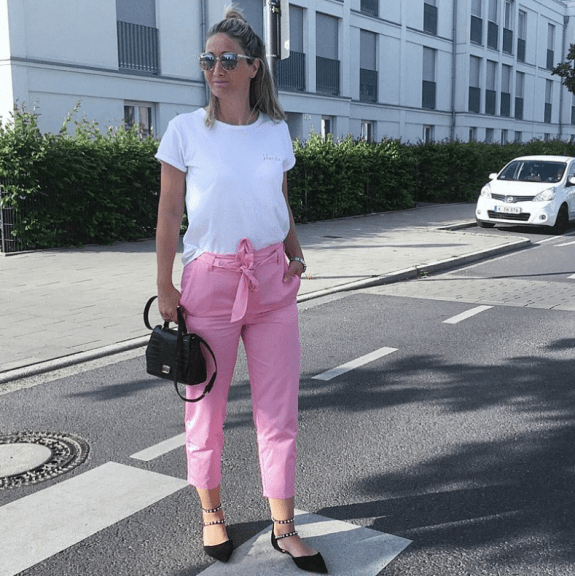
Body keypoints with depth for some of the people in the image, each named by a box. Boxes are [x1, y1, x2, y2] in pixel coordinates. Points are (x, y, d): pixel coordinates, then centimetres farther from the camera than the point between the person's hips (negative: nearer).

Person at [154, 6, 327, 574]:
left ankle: (283, 527, 20)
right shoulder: (186, 130, -3)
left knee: (279, 410, 6)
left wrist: (296, 254, 0)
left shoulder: (276, 131, 6)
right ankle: (211, 513, 30)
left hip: (272, 280, 3)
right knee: (206, 406, 8)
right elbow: (168, 214, -1)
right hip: (209, 280, -2)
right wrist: (164, 287, -3)